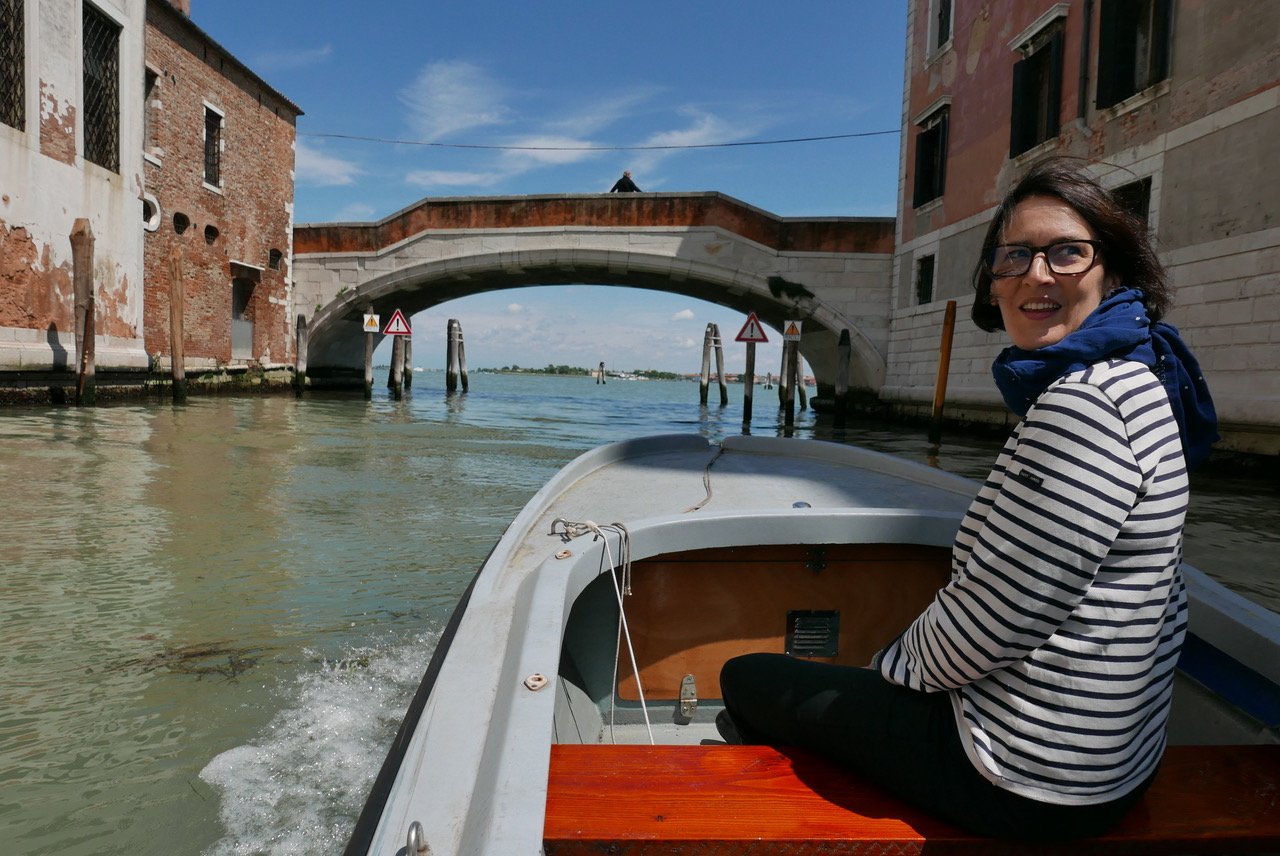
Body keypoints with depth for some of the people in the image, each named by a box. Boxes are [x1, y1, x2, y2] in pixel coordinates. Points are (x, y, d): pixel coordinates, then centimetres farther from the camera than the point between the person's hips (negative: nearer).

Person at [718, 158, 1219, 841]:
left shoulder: (1083, 404, -26)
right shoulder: (1136, 381, 8)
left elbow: (992, 620, -25)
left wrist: (897, 664, -5)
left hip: (1026, 783, -9)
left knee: (747, 678, 7)